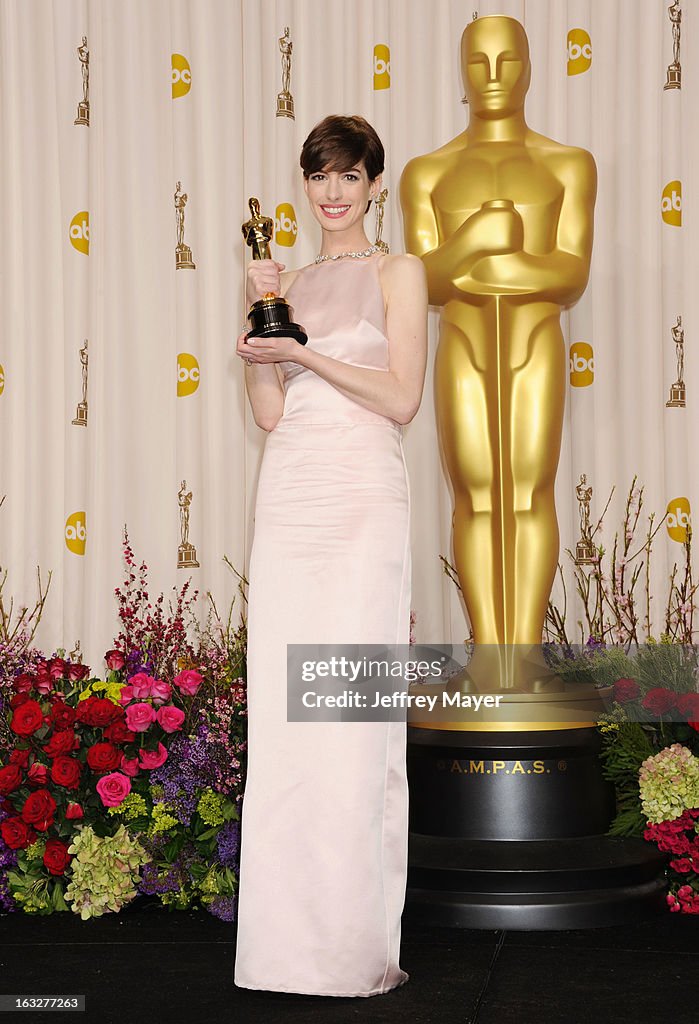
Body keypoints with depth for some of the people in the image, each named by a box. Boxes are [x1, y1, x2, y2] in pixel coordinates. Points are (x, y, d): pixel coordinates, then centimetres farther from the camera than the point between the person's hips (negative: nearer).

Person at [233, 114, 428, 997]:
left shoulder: (398, 274, 6)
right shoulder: (292, 282, 19)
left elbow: (402, 397, -5)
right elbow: (269, 412, 12)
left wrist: (308, 352, -10)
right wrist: (262, 318, 3)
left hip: (361, 500, -4)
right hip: (288, 494, 5)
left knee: (354, 717, -8)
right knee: (281, 715, 0)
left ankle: (360, 940, -1)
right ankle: (293, 933, 7)